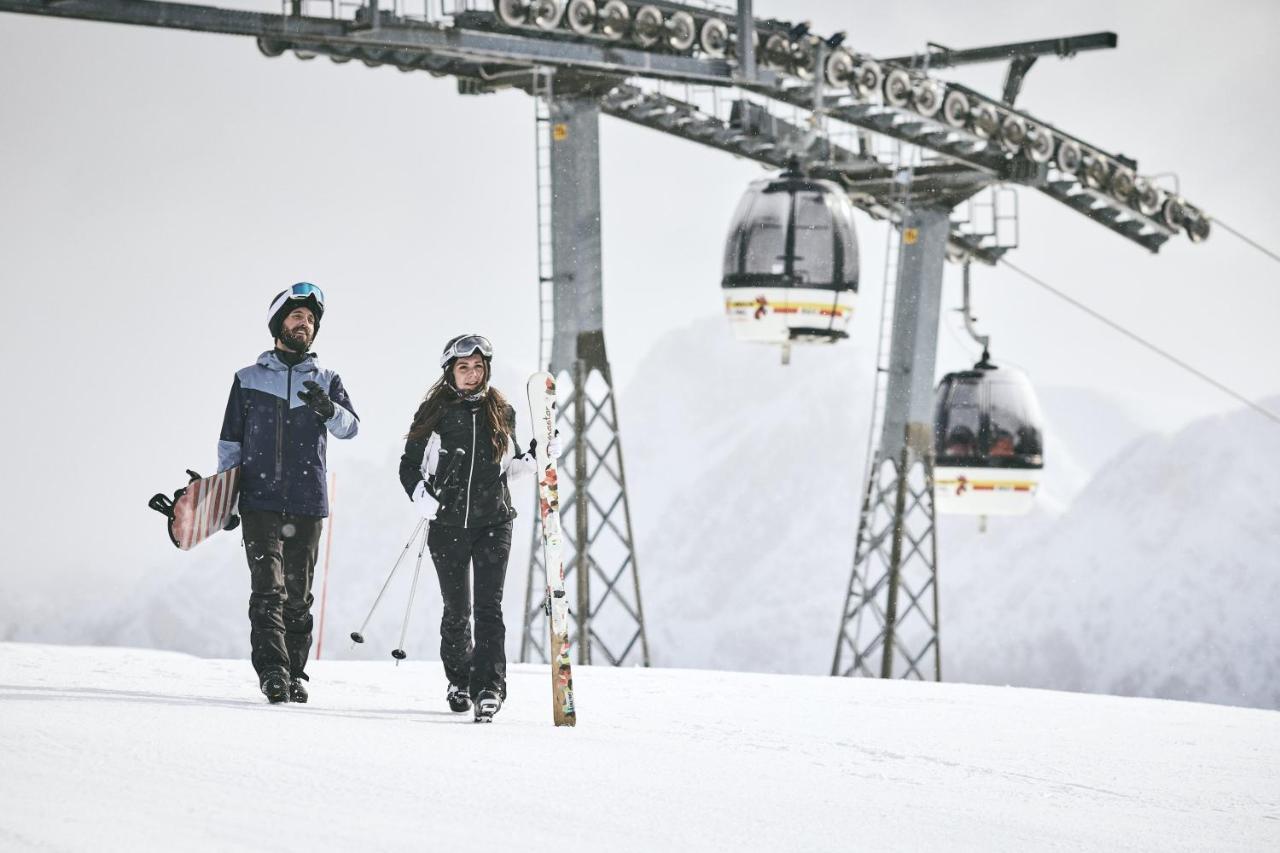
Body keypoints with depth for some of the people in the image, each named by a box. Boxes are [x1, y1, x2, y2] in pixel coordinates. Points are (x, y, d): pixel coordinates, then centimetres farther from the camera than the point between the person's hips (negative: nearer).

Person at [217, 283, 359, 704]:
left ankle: (295, 672, 10)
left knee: (298, 593, 4)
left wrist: (328, 409, -23)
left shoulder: (325, 381, 13)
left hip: (307, 501, 1)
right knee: (268, 587, -13)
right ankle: (272, 669, -20)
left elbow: (351, 427, -2)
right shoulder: (249, 379, 11)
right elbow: (230, 442, 13)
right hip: (260, 499, -1)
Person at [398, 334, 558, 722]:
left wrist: (537, 455, 1)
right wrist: (424, 500, -11)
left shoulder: (501, 412, 8)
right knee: (457, 609, 7)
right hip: (448, 526, 0)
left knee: (489, 606, -10)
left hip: (494, 522, 0)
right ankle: (459, 681, 26)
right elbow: (409, 466, 6)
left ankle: (489, 687, -16)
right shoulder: (434, 412, 2)